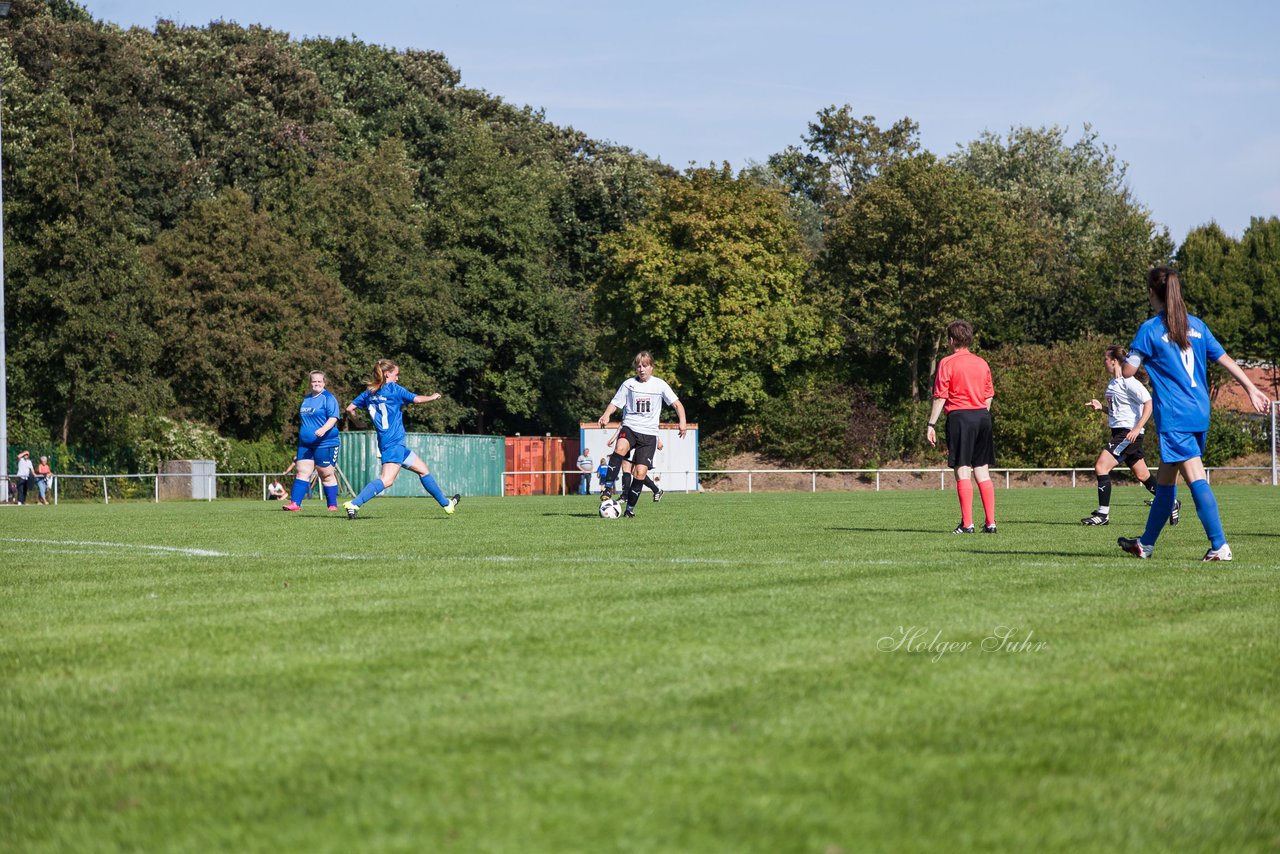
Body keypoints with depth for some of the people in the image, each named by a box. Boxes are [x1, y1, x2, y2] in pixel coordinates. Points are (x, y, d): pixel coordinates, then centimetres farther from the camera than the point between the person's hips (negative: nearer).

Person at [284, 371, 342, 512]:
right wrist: (301, 433, 27)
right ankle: (295, 503, -9)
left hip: (325, 443, -6)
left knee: (327, 475, 0)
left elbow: (333, 418, -16)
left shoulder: (328, 398, -6)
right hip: (305, 444, 6)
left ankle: (332, 505, 10)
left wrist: (323, 429, -32)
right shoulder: (306, 399, 17)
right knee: (302, 472, -3)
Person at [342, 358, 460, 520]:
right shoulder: (393, 388, -4)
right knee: (387, 480, -21)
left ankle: (446, 504, 25)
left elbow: (350, 408, 12)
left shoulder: (369, 393, 14)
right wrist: (433, 397, 14)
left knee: (422, 469, 18)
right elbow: (417, 399, -4)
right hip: (394, 442, -9)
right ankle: (354, 504, -34)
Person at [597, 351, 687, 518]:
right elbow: (615, 403, 7)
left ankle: (630, 508, 7)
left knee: (640, 472, -9)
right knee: (620, 448, -36)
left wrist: (682, 421, -13)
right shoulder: (629, 384, 6)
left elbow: (677, 404, 5)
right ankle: (608, 487, -30)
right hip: (629, 428, 0)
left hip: (649, 433, 0)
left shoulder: (660, 385, 5)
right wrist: (606, 415, -14)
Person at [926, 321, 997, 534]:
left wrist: (931, 424, -4)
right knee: (982, 471, 9)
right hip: (982, 415, 5)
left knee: (962, 470, -5)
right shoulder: (982, 363, 12)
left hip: (959, 416, -5)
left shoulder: (947, 363, -5)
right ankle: (990, 523, 6)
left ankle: (967, 523, -9)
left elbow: (940, 396, -8)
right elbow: (989, 396, 15)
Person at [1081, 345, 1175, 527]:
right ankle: (1172, 504, 29)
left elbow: (1149, 403, -18)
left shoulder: (1128, 381, -13)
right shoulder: (1113, 383, 15)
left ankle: (1103, 514, -13)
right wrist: (1100, 407, 10)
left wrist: (1137, 428, -25)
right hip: (1119, 432, 10)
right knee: (1142, 475, 16)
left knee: (1101, 466, -16)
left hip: (1129, 433, -10)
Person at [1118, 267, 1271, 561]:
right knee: (1164, 479, 16)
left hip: (1174, 416, -7)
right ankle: (1146, 543, 26)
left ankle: (1219, 545, -19)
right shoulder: (1196, 325, 11)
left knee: (1196, 479, -11)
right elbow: (1225, 359, 10)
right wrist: (1252, 390, 12)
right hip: (1200, 413, 7)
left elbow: (1128, 371, -7)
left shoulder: (1150, 330, -7)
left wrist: (1131, 353, 14)